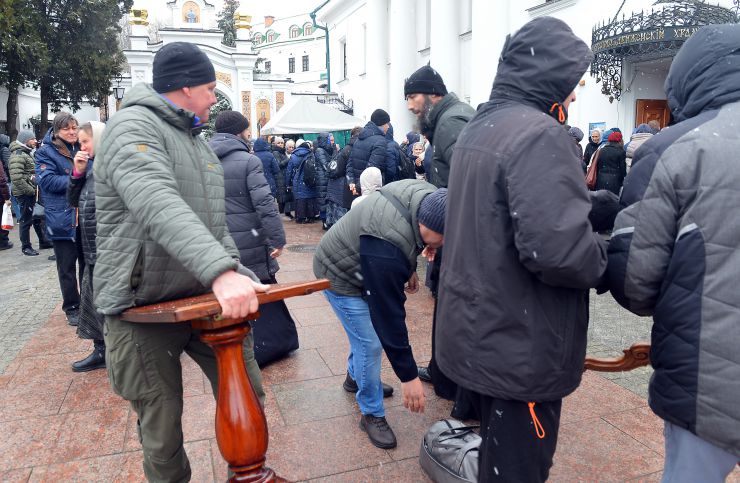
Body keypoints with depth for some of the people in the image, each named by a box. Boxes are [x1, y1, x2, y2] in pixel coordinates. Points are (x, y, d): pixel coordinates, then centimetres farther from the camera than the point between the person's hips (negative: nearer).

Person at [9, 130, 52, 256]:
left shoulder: (26, 153, 16)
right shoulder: (18, 155, -16)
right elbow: (16, 178, -25)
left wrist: (35, 189, 13)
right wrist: (30, 190, -20)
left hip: (32, 192, 10)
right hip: (25, 194, -9)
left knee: (37, 218, 17)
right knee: (26, 221, 0)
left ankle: (43, 241, 28)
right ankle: (26, 247, 10)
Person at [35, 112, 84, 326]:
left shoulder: (83, 149, 12)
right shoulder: (46, 152, -3)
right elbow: (47, 180, -16)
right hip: (63, 219, -4)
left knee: (87, 262, 13)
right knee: (67, 267, 4)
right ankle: (72, 308, 16)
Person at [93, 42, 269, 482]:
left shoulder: (196, 139, 13)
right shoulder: (133, 126, -13)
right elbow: (159, 207, -33)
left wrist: (238, 273, -3)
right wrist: (220, 270, -45)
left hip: (204, 295, 7)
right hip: (144, 308, -7)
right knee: (163, 424, 7)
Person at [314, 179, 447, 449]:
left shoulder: (428, 197, -20)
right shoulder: (386, 251, -43)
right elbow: (390, 316, -36)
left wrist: (410, 269, 9)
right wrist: (408, 376, -28)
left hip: (365, 267, 8)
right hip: (342, 277, -8)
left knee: (366, 331, 21)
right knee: (370, 344, -6)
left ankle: (355, 378, 46)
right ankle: (372, 414, 14)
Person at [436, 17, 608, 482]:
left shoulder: (479, 126, 11)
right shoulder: (539, 134, -21)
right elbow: (557, 249, -31)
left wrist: (593, 204, 13)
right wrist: (608, 255, -9)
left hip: (479, 332, 9)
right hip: (520, 348, -9)